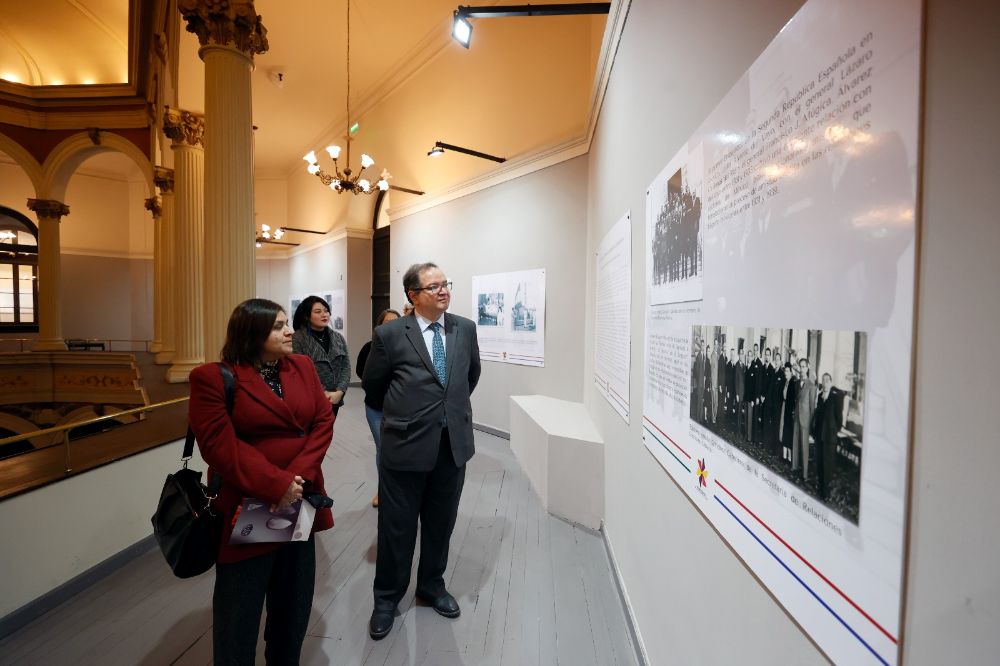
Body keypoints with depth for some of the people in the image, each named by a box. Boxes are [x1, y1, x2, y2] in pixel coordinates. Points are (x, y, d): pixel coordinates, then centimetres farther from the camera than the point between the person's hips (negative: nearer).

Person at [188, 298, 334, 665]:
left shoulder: (303, 366, 3)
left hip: (299, 501, 5)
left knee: (294, 601, 18)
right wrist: (275, 485, -20)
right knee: (238, 608, 12)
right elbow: (220, 445, -16)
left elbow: (323, 420, -2)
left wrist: (300, 475, -14)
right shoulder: (212, 378, -10)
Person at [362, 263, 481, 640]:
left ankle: (432, 586, 44)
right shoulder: (389, 334, -9)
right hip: (406, 445, -3)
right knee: (396, 527, 13)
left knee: (441, 524, 20)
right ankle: (387, 598, 38)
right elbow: (373, 384, 5)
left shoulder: (466, 329, 1)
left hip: (454, 445, 4)